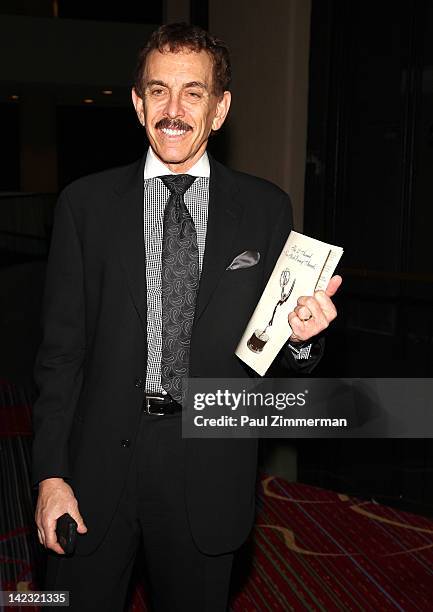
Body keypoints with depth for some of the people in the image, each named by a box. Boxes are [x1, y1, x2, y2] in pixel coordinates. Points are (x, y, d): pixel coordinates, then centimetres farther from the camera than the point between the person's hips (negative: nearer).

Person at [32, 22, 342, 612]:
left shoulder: (266, 208, 0)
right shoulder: (86, 203, 0)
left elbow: (279, 352, 3)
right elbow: (61, 349, 0)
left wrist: (301, 335, -20)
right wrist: (51, 473, -5)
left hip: (209, 472, 1)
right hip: (99, 463, 0)